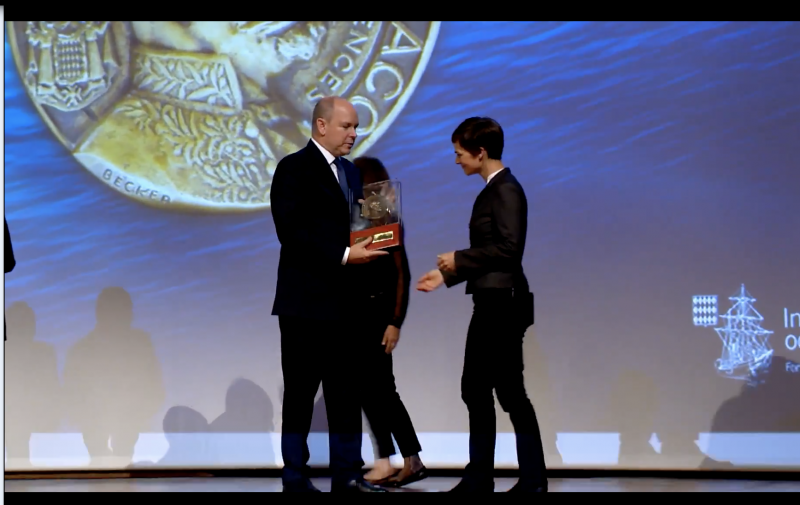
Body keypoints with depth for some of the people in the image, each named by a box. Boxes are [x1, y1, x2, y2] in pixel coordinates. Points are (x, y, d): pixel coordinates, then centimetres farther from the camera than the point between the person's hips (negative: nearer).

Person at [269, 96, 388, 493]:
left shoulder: (350, 172, 17)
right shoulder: (294, 168, -8)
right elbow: (291, 232, -18)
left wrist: (368, 248, -3)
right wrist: (344, 255, -21)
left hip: (345, 301, 7)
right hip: (306, 301, -7)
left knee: (346, 392, 7)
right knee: (301, 393, 1)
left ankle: (347, 475, 12)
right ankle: (295, 478, 8)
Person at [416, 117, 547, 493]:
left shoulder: (507, 190, -14)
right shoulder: (491, 191, 15)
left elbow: (508, 248, -22)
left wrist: (459, 260, -14)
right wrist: (447, 275, 14)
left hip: (504, 305, -10)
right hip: (488, 304, 10)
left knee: (510, 392, -4)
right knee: (475, 390, 13)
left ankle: (533, 480, 4)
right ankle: (479, 478, 21)